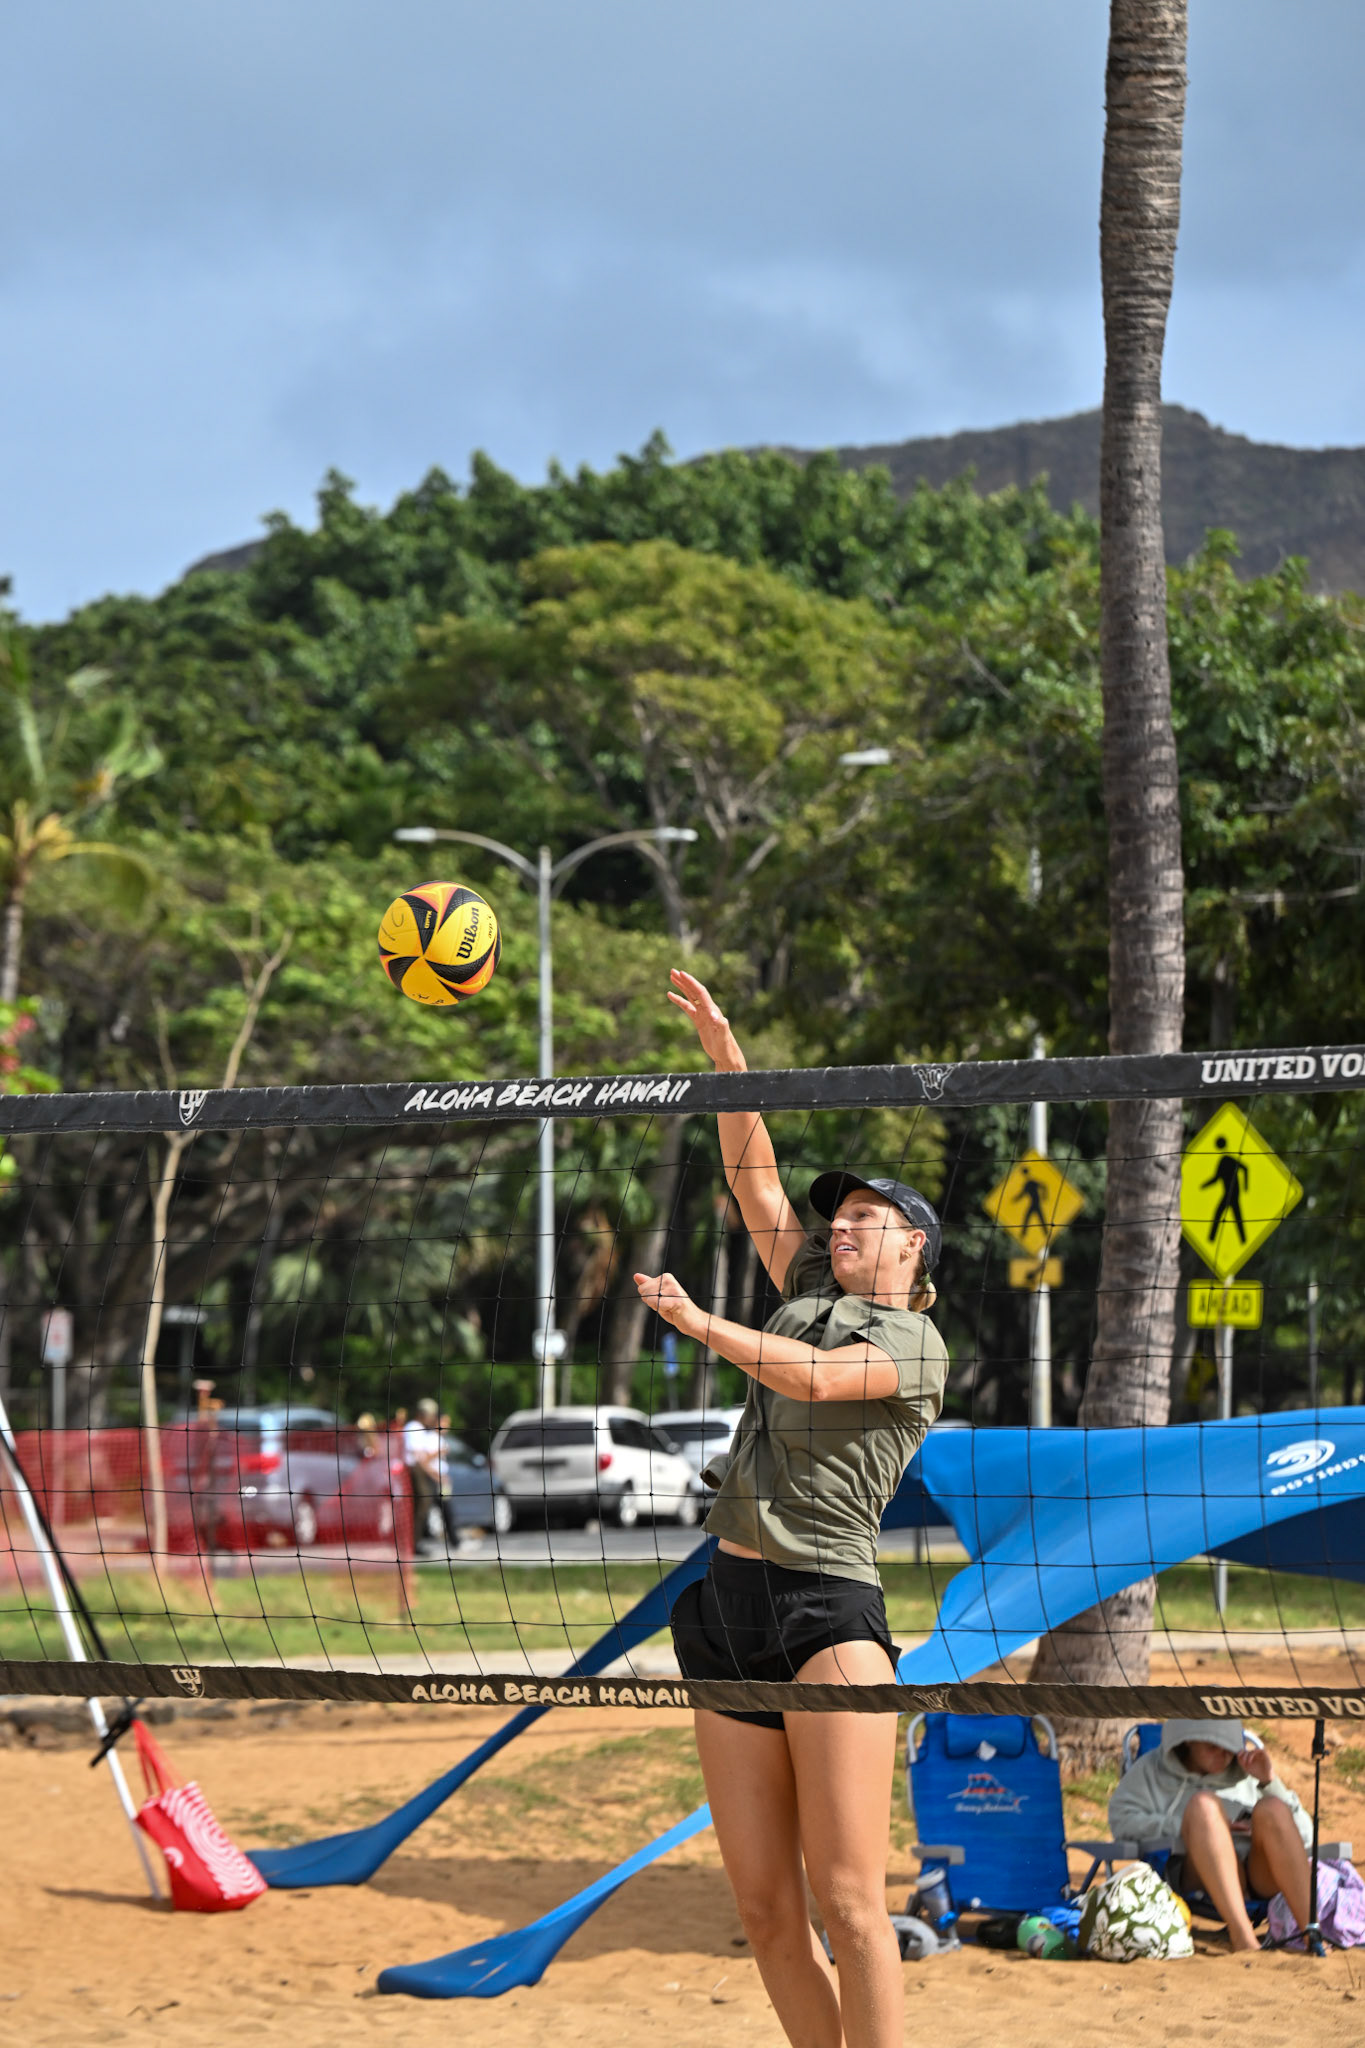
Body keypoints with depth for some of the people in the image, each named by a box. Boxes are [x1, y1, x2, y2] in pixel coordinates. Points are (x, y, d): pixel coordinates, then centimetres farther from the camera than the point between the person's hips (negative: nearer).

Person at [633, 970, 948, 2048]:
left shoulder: (916, 1343, 3)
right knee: (766, 1910, 3)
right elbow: (757, 1180, 21)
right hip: (727, 1602, 7)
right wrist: (724, 1050, 15)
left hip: (828, 1606, -7)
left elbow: (811, 1377, -14)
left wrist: (698, 1322, -10)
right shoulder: (815, 1297, 22)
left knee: (848, 1902, -13)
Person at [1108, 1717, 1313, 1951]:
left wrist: (1270, 1782, -1)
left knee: (1271, 1808, -25)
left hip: (1260, 1875, 2)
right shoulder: (1152, 1771, 18)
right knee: (1203, 1804, -28)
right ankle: (1241, 1935, -46)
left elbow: (1303, 1835, 13)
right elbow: (1121, 1821, 0)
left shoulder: (1246, 1770, 21)